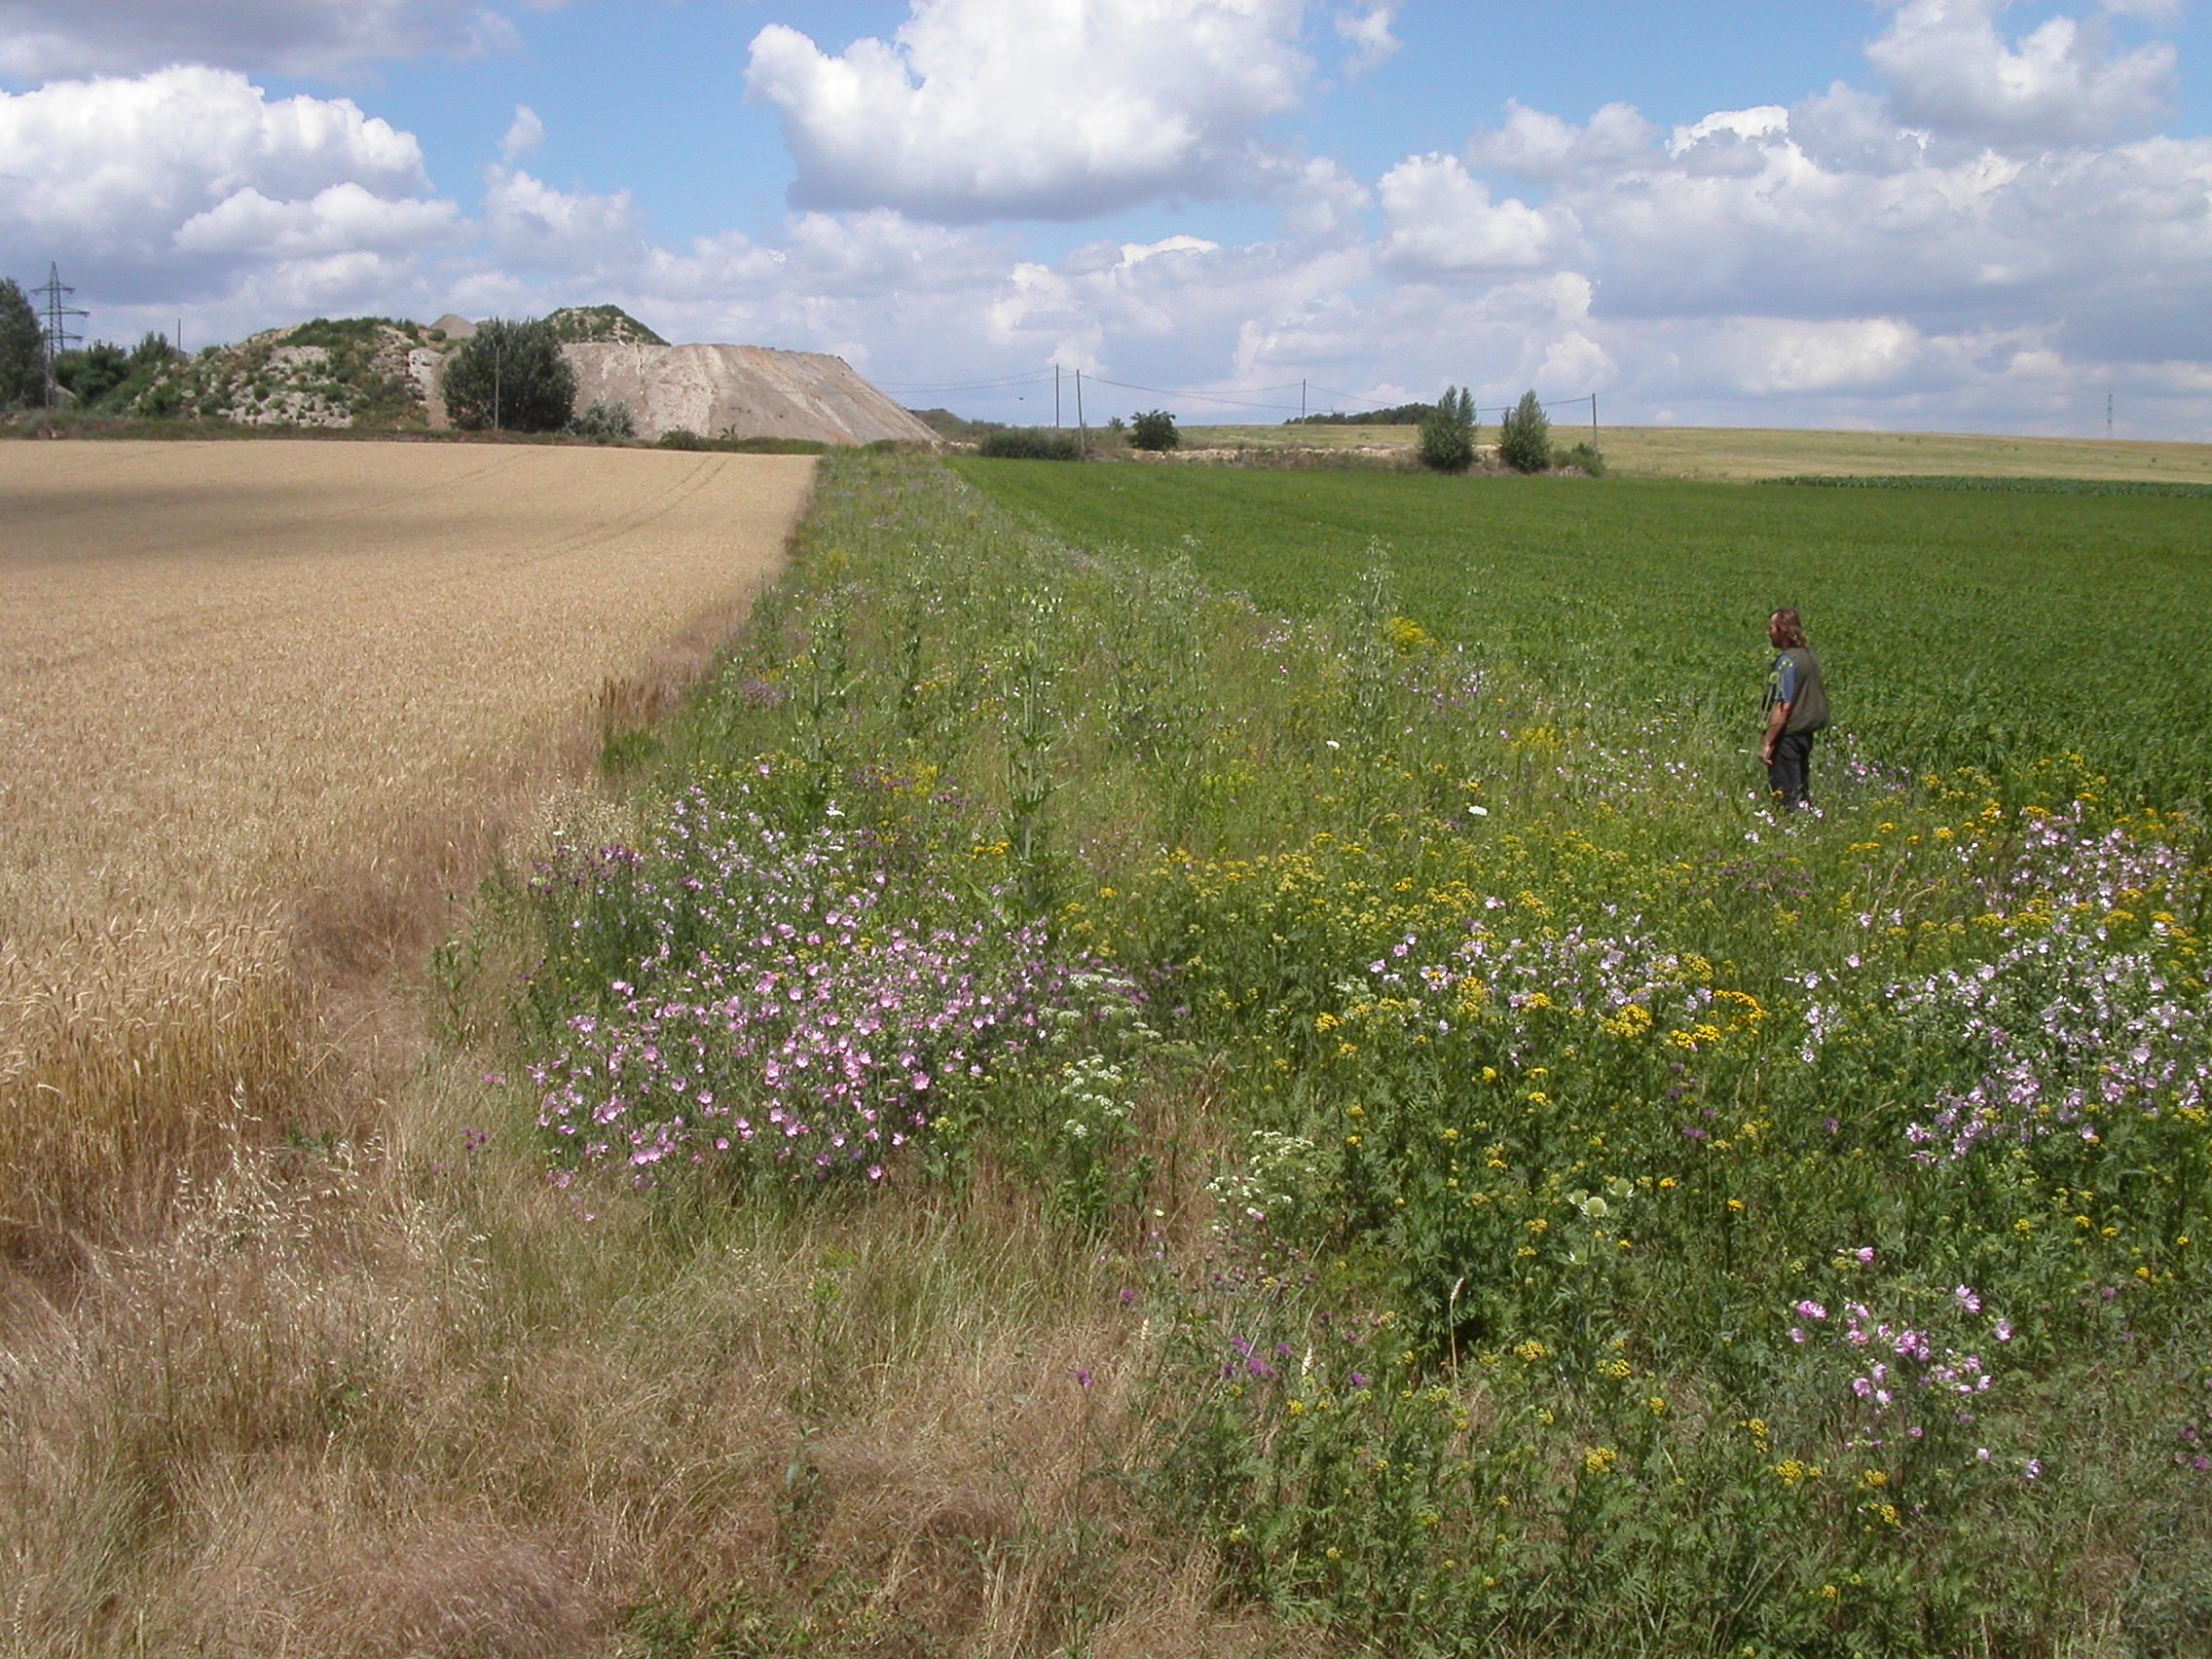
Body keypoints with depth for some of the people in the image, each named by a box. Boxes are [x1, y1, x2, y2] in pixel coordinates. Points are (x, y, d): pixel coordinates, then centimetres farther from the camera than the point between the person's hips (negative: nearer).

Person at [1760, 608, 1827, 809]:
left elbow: (1783, 707, -23)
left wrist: (1767, 742, -22)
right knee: (1802, 791, 15)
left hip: (1788, 734, -9)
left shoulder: (1787, 661, -18)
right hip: (1806, 732, 9)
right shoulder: (1809, 655, 9)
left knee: (1786, 794, -4)